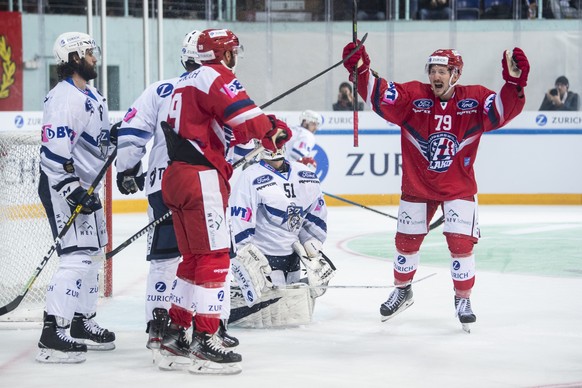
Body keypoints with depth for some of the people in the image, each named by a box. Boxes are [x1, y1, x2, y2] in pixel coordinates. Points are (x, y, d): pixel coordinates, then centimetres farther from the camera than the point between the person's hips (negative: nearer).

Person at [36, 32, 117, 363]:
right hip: (62, 187, -11)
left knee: (94, 254, 17)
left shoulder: (92, 96, 14)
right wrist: (72, 189, -29)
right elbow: (54, 149, -26)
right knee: (78, 256, -18)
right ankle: (53, 335, -21)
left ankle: (83, 324, 29)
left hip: (86, 186, 11)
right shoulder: (64, 97, -18)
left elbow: (105, 139, 27)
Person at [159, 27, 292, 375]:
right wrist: (275, 132, -2)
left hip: (176, 176, 10)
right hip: (201, 177, -10)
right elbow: (246, 117, -19)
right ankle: (205, 342, -11)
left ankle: (174, 333, 19)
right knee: (214, 258, -8)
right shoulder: (216, 76, -7)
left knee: (194, 258, 17)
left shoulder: (186, 83, 23)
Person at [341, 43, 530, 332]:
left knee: (461, 241, -7)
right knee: (406, 241, 13)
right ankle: (402, 291, 37)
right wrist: (361, 70, -37)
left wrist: (514, 83, -41)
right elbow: (378, 95, -20)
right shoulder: (412, 96, -13)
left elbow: (504, 110, -23)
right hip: (416, 186, 1)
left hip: (458, 187, -1)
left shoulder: (474, 100, -12)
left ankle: (463, 299, 13)